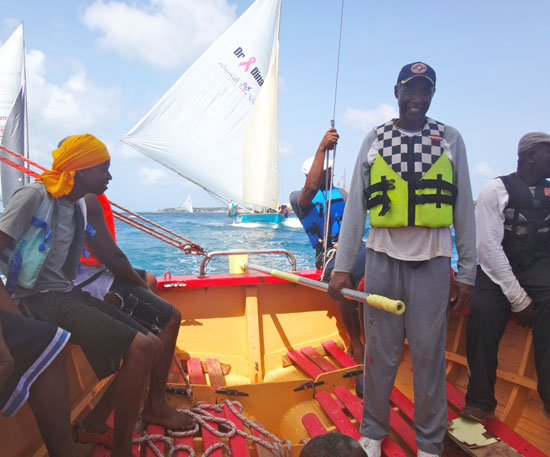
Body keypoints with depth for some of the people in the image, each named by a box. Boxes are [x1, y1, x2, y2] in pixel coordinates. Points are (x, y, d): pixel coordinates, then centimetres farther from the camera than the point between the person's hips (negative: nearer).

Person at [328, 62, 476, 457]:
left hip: (432, 263, 0)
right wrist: (342, 267, -1)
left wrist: (467, 272, 3)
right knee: (380, 353, 9)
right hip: (383, 260, 0)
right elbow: (355, 207, 3)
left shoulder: (449, 139, 6)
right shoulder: (375, 140, 6)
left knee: (429, 355, 7)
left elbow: (464, 209, 6)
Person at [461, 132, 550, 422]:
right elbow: (488, 246, -10)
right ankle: (481, 402, -12)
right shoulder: (495, 190, -3)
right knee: (482, 309, -28)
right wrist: (517, 297, -13)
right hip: (497, 270, -3)